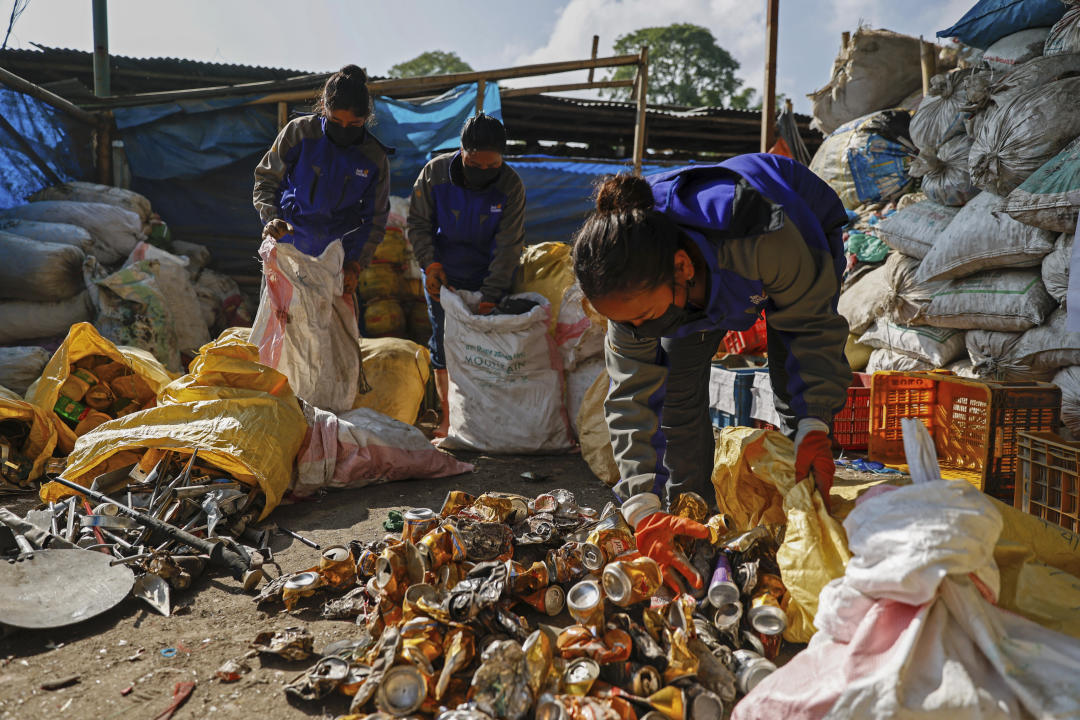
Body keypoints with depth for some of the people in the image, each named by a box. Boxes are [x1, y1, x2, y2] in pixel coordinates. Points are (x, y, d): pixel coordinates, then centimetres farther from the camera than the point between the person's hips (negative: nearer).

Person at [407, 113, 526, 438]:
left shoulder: (511, 185, -16)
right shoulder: (434, 173, -13)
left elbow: (508, 247, -17)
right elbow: (418, 223, -2)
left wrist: (489, 298, -23)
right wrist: (431, 264, -16)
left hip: (490, 278, -1)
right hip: (443, 276, 1)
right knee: (444, 343, 5)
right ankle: (447, 414, 22)